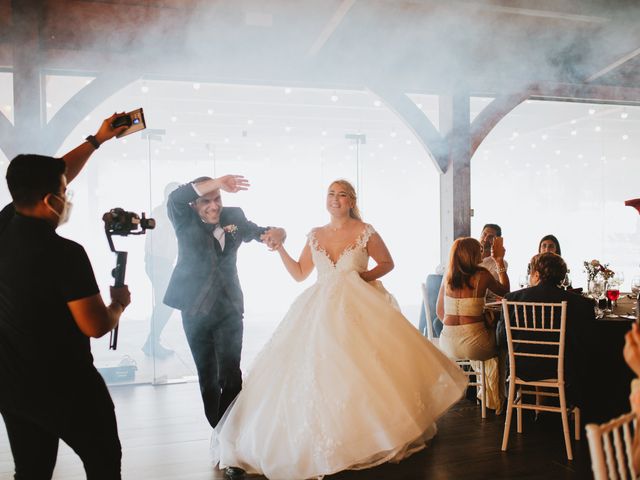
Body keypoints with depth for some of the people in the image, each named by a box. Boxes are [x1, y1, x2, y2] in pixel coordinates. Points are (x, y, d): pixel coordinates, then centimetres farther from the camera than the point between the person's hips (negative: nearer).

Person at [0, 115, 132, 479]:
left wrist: (97, 140, 16)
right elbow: (96, 326, -22)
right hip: (68, 387, -7)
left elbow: (47, 177, 9)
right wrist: (120, 303, -1)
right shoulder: (65, 253, -26)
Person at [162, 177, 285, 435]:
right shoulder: (185, 220, -7)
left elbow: (259, 232, 8)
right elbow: (174, 198, -26)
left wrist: (276, 233, -18)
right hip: (195, 310, 0)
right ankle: (217, 429, 29)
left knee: (230, 374, -7)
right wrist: (217, 181, -39)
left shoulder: (233, 216, 1)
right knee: (207, 375, 13)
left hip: (228, 308, 1)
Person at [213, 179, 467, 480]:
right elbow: (299, 274, 12)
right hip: (320, 312, 3)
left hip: (359, 309, -3)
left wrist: (366, 275, -9)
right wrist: (280, 249, 3)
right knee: (318, 374, 0)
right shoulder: (315, 236, 9)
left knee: (362, 371, -4)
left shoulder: (365, 232, -1)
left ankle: (373, 434, 16)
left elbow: (388, 263, 7)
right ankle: (326, 440, 14)